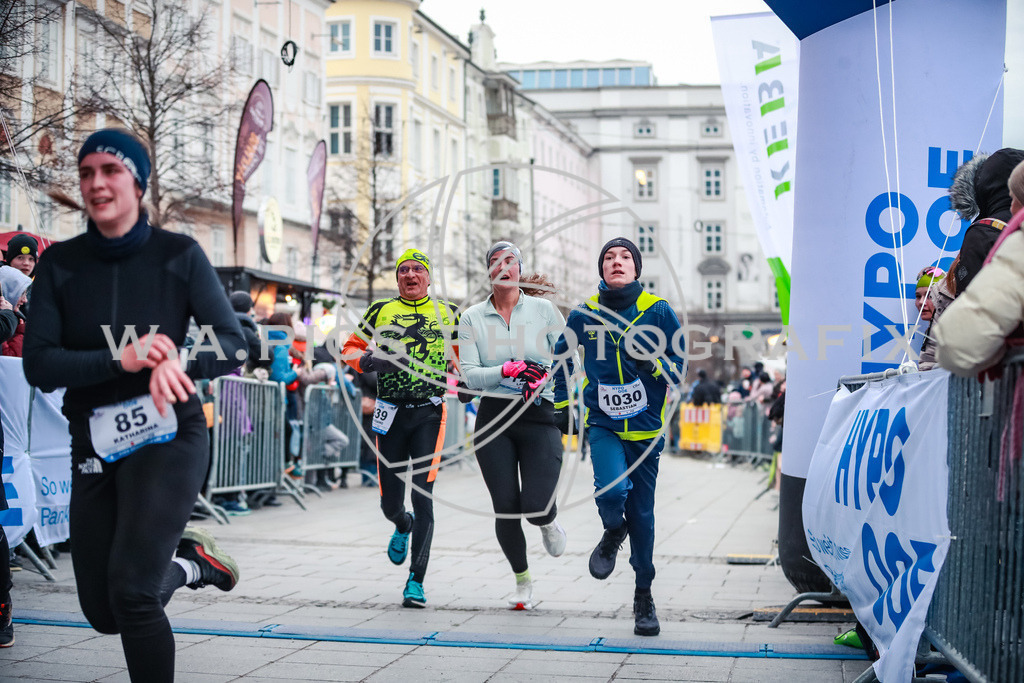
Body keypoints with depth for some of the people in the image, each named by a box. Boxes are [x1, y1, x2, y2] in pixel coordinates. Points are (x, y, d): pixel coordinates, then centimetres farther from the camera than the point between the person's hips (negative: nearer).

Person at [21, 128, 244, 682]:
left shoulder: (179, 255, -2)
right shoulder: (59, 264, 2)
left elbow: (232, 344, -4)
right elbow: (38, 364, -6)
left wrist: (177, 361, -25)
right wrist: (119, 359, -23)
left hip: (168, 435, -4)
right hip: (94, 445, 4)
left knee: (130, 593, -19)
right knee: (103, 611, 11)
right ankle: (187, 561, 37)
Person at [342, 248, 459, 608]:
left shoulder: (446, 314, 9)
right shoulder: (380, 311, 8)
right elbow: (350, 349, 12)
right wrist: (369, 360, -10)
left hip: (429, 413, -1)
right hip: (391, 414, 1)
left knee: (423, 497, -12)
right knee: (390, 502, 5)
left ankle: (416, 582, -5)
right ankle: (403, 526, 44)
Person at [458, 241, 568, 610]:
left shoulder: (544, 310, 3)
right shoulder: (472, 317, 4)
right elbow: (468, 374, -3)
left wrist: (544, 379, -15)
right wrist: (507, 370, -19)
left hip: (539, 417, -1)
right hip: (494, 417, 1)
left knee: (536, 507, -13)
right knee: (506, 508, 0)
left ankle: (549, 523, 26)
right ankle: (522, 581, 22)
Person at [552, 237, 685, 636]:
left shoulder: (658, 311, -4)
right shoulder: (584, 314, 0)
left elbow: (678, 371, -2)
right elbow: (562, 356, 19)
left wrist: (653, 363, -23)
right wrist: (561, 405, 15)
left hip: (645, 428, 0)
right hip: (602, 424, 0)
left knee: (641, 513, 5)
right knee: (612, 489, -25)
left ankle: (644, 596, 22)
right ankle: (613, 533, 11)